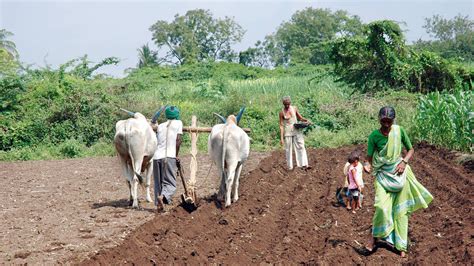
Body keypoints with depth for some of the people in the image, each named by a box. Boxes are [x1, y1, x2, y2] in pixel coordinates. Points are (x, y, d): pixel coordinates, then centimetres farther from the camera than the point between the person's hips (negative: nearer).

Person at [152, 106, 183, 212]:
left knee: (158, 183, 14)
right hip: (170, 156, -4)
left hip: (157, 156, 4)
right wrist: (176, 155, 2)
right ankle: (162, 196, -29)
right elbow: (178, 140, -1)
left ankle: (158, 204, 8)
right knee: (171, 184, -2)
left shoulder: (160, 126, 19)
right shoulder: (178, 123, 9)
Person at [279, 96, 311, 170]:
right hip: (287, 132, -3)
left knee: (301, 147, -4)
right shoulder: (282, 112, -8)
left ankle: (304, 165, -6)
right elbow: (281, 125, -7)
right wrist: (281, 138, -10)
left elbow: (299, 118, 15)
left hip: (296, 130, 3)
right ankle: (290, 167, 12)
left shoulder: (294, 108, 1)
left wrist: (306, 120, -6)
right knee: (288, 150, 3)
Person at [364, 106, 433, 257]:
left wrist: (404, 162, -12)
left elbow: (411, 150, 5)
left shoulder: (399, 131, -7)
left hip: (399, 173, 2)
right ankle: (374, 236, 4)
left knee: (401, 210, 5)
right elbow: (370, 158, -6)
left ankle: (401, 246, 17)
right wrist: (368, 166, -27)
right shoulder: (374, 136, -11)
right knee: (382, 207, -20)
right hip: (383, 175, -2)